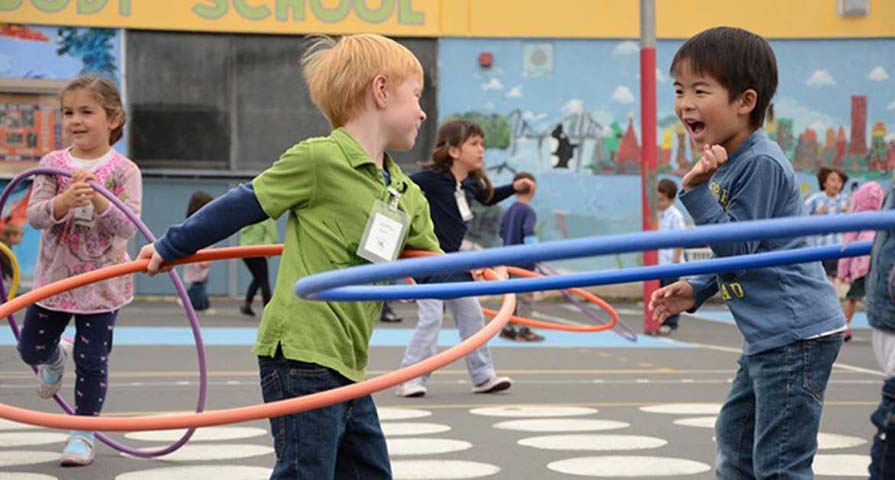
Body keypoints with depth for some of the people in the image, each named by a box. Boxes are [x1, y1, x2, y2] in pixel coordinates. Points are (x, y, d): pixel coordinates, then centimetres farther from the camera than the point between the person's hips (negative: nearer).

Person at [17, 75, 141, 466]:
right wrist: (64, 201, -31)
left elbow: (127, 228, -17)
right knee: (31, 349, 12)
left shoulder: (123, 171, -10)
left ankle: (83, 432, 17)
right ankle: (56, 360, 48)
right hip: (55, 279, 3)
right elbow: (34, 215, -12)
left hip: (102, 283, -3)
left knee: (92, 361, 1)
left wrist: (98, 200, -31)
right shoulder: (52, 164, -3)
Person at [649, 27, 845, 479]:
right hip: (768, 338, 11)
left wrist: (696, 192, -23)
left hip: (796, 335, -11)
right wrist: (696, 290, 13)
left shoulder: (762, 164, -18)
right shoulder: (727, 163, 12)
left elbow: (738, 248, -20)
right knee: (733, 441, 24)